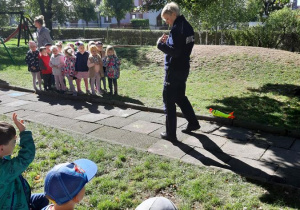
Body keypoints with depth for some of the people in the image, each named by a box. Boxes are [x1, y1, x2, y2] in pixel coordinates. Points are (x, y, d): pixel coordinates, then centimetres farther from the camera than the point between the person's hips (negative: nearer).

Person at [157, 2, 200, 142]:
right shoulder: (186, 25, 11)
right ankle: (193, 123, 34)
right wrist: (168, 41, 7)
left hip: (174, 70, -9)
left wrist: (160, 44, -15)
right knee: (180, 97, 24)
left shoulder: (177, 28, -19)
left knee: (169, 101, 1)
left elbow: (175, 52, -25)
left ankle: (170, 134, 9)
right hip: (183, 68, 9)